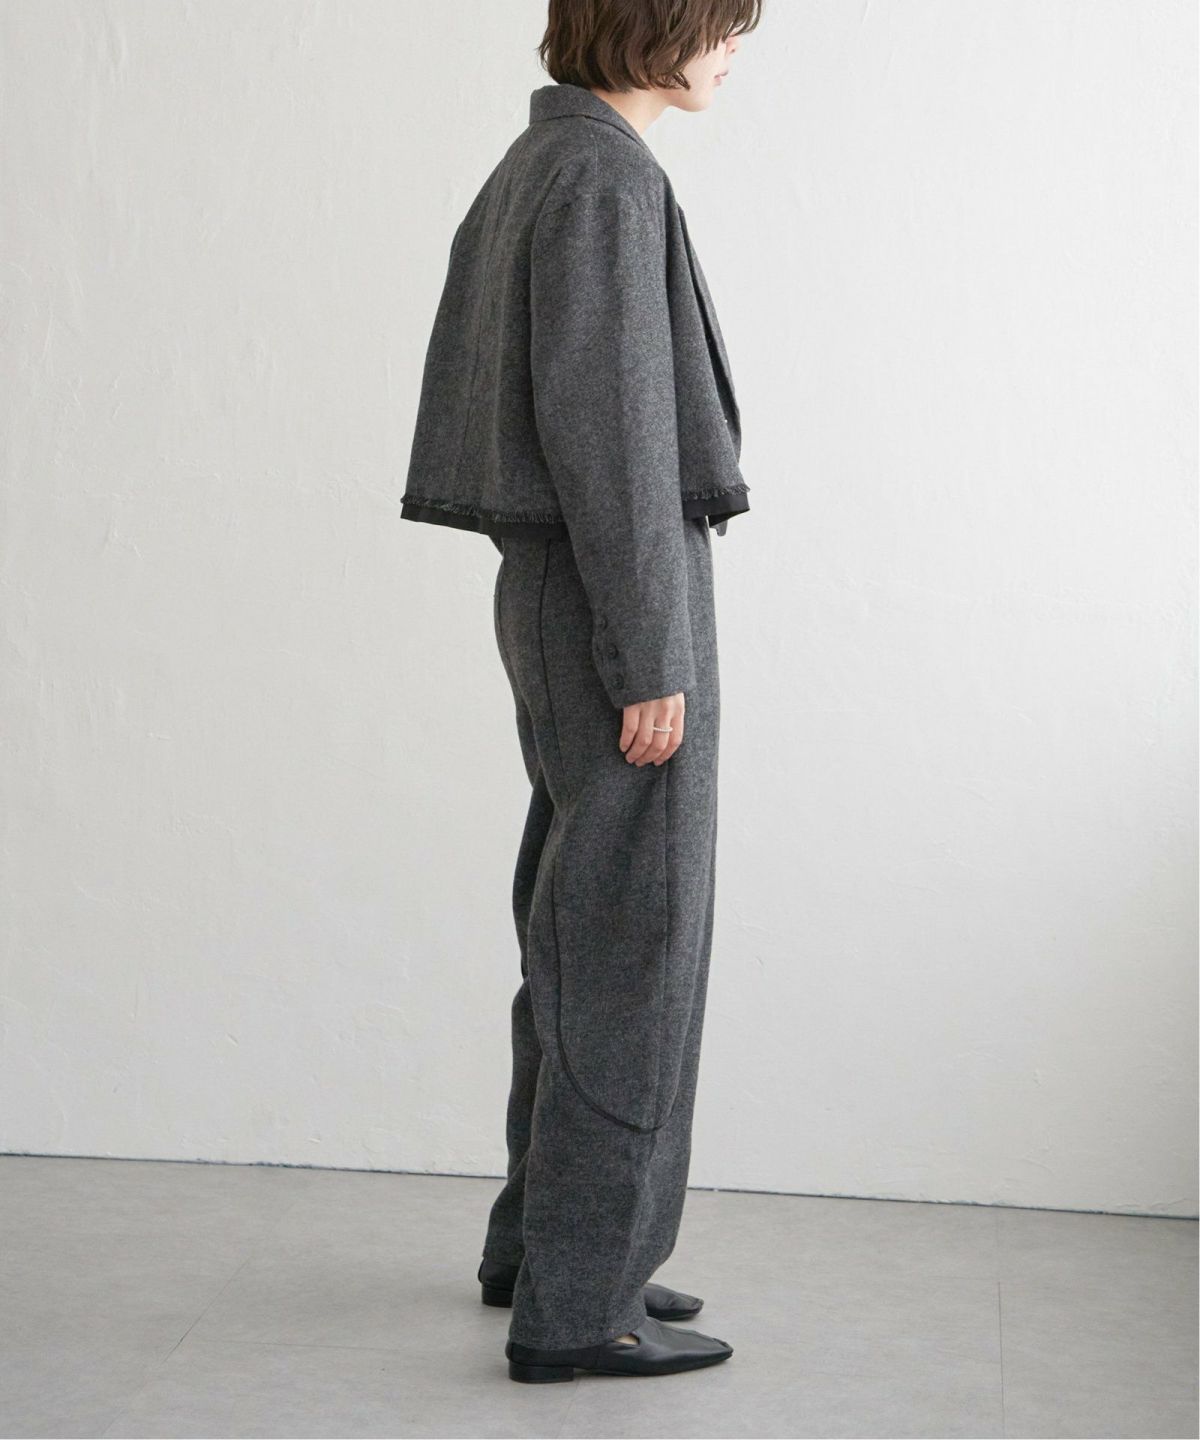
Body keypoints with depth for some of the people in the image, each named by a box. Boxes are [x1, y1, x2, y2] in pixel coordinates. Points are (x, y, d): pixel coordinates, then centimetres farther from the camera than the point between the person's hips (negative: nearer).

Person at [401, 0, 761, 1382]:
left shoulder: (536, 165, 15)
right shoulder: (606, 176, -15)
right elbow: (608, 429, -20)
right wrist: (652, 658, -19)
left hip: (552, 589, 10)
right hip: (615, 593, -10)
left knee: (577, 936, 16)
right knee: (633, 941, -3)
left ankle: (540, 1237, 27)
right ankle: (579, 1298, 4)